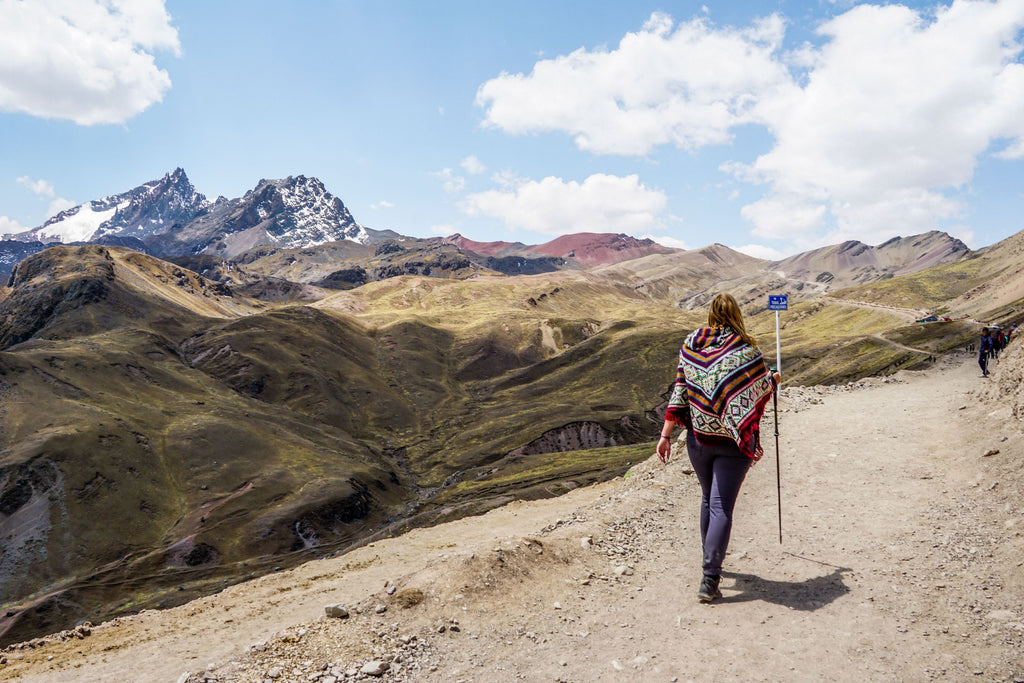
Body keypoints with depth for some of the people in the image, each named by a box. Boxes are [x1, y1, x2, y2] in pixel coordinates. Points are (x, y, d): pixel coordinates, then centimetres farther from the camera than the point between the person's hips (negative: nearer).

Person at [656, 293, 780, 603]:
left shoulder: (690, 346, 0)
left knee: (708, 499, 22)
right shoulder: (746, 351, -10)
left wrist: (666, 434, 2)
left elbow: (679, 393, -1)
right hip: (732, 441, -3)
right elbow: (762, 387, 2)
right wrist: (773, 380, 26)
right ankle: (709, 579, -6)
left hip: (698, 438, 4)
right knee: (722, 507, -1)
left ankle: (710, 562, 38)